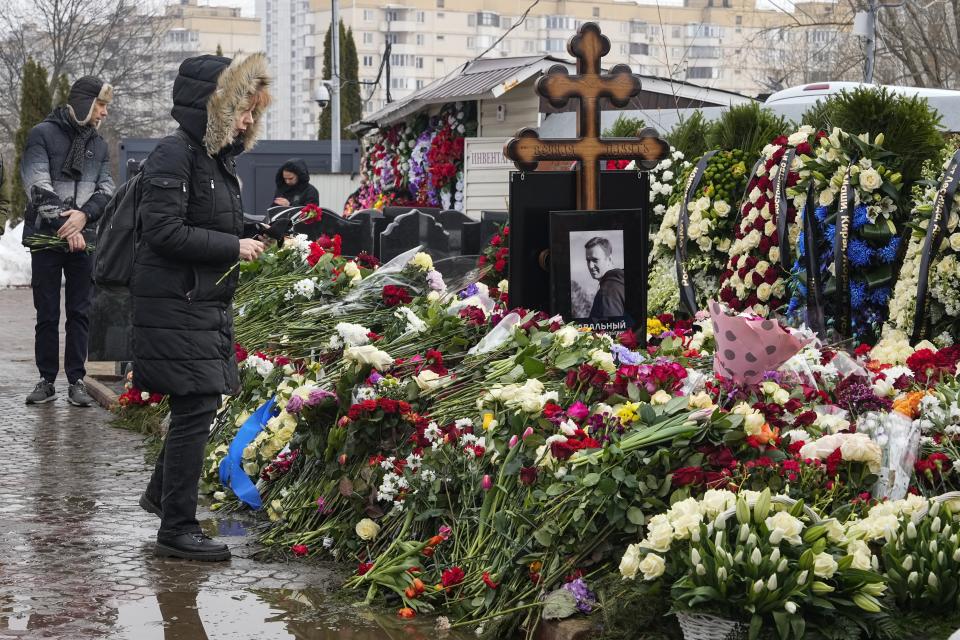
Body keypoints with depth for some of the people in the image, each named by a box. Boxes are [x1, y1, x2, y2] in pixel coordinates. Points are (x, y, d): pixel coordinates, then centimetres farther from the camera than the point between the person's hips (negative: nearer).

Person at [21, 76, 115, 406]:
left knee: (80, 312, 3)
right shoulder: (43, 134, -1)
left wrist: (84, 214, -14)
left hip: (84, 239, 3)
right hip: (47, 236, -3)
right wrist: (65, 226, -15)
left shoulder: (99, 144, 14)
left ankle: (76, 380, 7)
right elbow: (37, 185, -9)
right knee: (47, 313, 3)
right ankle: (47, 379, 11)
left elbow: (106, 189, 6)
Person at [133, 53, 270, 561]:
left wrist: (251, 237, 8)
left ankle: (161, 492, 35)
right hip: (175, 305, -9)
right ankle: (177, 529, -1)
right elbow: (165, 231, -21)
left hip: (206, 304, 9)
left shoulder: (217, 157, 15)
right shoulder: (175, 154, -14)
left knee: (199, 404, 16)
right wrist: (233, 246, -17)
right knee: (196, 407, -8)